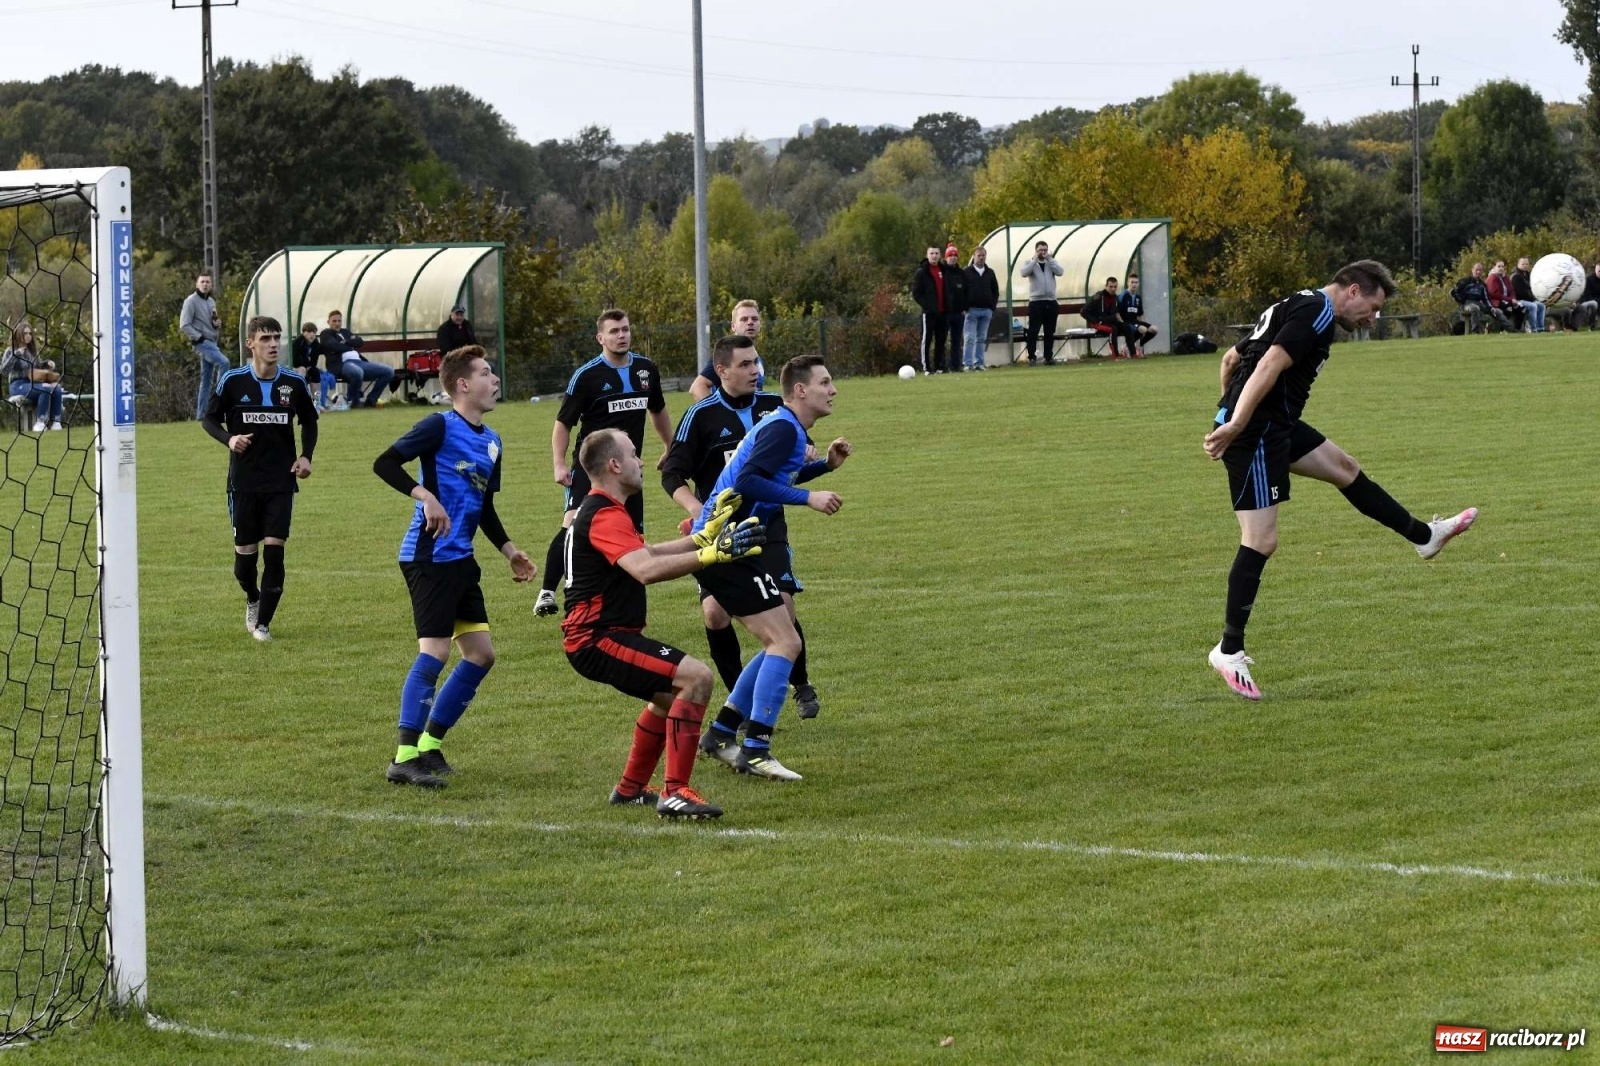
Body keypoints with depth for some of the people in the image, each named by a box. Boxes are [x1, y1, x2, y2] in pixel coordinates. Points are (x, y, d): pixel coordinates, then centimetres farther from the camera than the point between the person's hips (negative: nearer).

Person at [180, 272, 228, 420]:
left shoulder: (211, 301, 17)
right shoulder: (191, 301, -7)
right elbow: (184, 325, -12)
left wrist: (217, 324, 2)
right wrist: (199, 337, -19)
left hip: (212, 342, 8)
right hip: (202, 342, -8)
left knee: (206, 380, 7)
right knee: (223, 362, -27)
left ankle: (201, 414, 9)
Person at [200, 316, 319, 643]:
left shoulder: (294, 383, 0)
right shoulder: (233, 381, -5)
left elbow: (309, 421, 16)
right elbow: (209, 419, 4)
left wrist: (306, 455, 0)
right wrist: (229, 439, -16)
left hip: (281, 481, 1)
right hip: (243, 480, -1)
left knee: (274, 551, -9)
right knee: (245, 552, 3)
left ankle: (263, 622, 2)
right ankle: (253, 599, 36)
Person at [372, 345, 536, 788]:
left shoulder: (491, 442, 15)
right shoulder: (440, 427, -10)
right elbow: (385, 463, -14)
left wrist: (509, 550, 13)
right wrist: (425, 496, -26)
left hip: (461, 560, 9)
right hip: (430, 556, -9)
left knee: (481, 654, 9)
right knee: (435, 650, -15)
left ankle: (430, 744, 17)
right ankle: (405, 757, -14)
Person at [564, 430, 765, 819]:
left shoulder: (597, 510, 17)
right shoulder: (606, 516, -18)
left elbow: (650, 554, 26)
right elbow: (646, 570, -34)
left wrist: (706, 535, 23)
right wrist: (712, 554, -37)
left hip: (596, 634, 11)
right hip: (597, 639, -11)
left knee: (670, 693, 30)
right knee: (696, 678, -21)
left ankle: (631, 788, 36)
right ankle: (674, 794, -22)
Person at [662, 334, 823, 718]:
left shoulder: (774, 406, 2)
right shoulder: (701, 416, -8)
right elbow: (672, 474, -6)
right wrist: (695, 508, -23)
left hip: (767, 527, 1)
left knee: (783, 609, -12)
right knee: (714, 612, -14)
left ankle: (802, 686, 14)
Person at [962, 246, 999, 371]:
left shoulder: (990, 273, 13)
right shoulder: (967, 272, 0)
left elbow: (996, 291, 17)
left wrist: (992, 307, 5)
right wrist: (965, 307, -9)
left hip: (986, 310, 4)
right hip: (972, 310, -4)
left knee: (982, 339, 6)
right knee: (969, 338, -8)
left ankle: (979, 363, 9)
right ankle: (967, 363, -10)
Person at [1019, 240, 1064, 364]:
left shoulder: (1051, 263, 11)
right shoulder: (1030, 263, 4)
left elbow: (1060, 272, -8)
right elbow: (1024, 273, -17)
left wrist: (1049, 259, -10)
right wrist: (1035, 259, -14)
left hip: (1051, 302, 3)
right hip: (1036, 302, -3)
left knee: (1050, 332, 7)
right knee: (1033, 332, -6)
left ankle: (1049, 356, 14)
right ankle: (1031, 357, -4)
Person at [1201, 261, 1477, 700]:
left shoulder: (1298, 306, 18)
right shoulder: (1317, 313, -14)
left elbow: (1232, 357, 25)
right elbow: (1269, 366, -26)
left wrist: (1231, 412, 27)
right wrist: (1235, 425, -31)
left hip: (1276, 425, 11)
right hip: (1257, 433, -11)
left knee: (1343, 467, 24)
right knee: (1261, 541, -9)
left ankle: (1425, 536, 39)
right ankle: (1229, 650, -4)